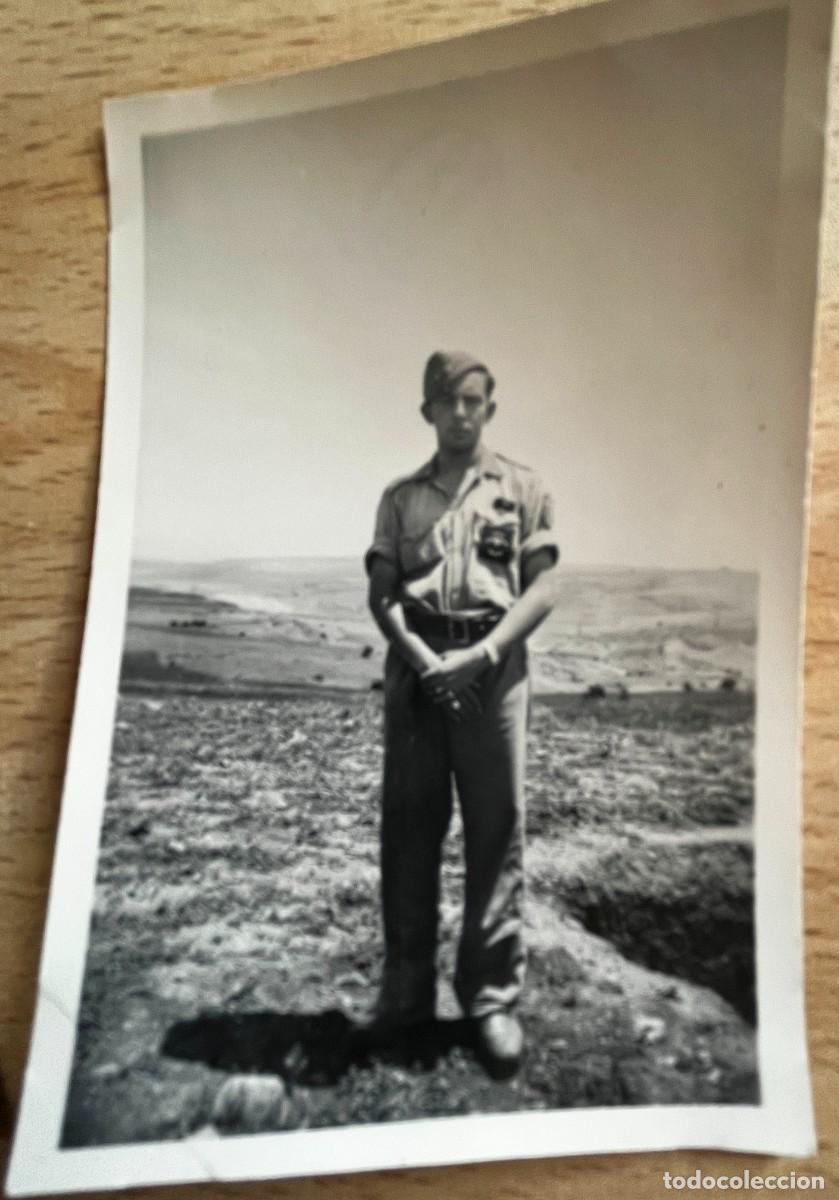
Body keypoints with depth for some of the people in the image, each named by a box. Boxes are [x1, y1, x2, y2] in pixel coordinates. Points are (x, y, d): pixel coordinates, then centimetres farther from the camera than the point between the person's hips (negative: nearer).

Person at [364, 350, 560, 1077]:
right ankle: (406, 991, 15)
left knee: (497, 831, -1)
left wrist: (480, 655, -12)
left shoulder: (524, 489, 11)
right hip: (414, 667, 2)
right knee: (408, 828, 4)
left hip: (492, 665, -2)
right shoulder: (401, 497, 16)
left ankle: (494, 997, 8)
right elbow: (382, 591, 6)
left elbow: (543, 587, 1)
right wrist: (423, 659, -11)